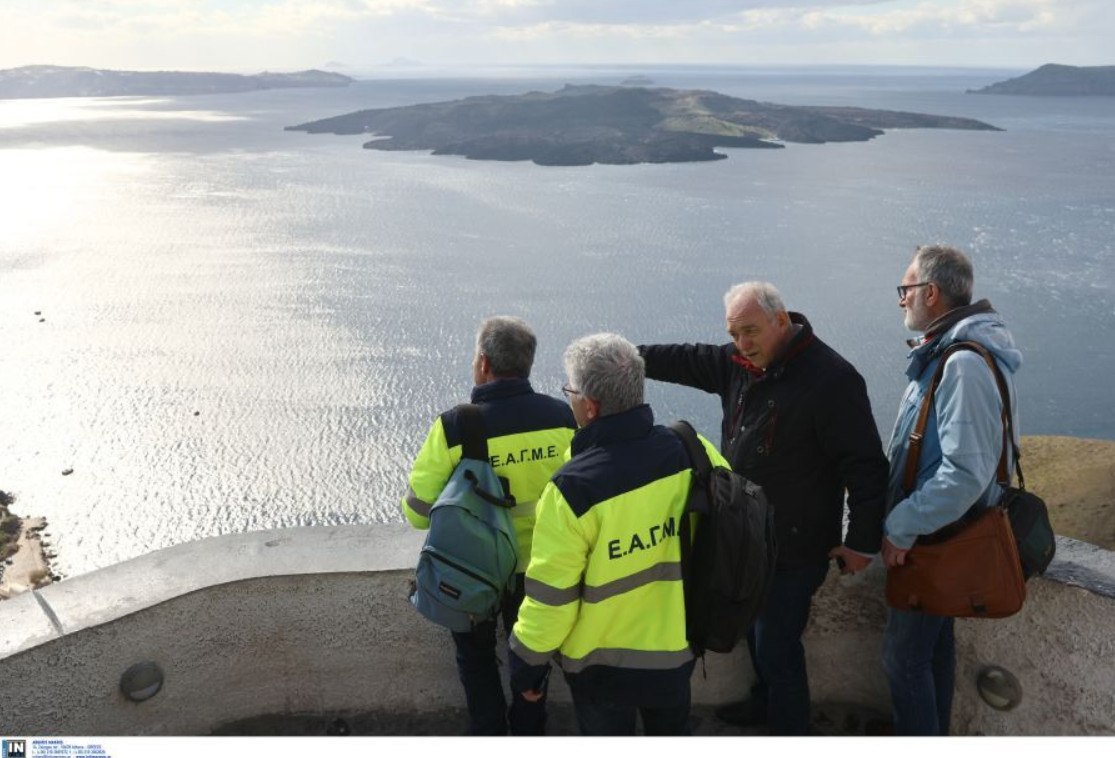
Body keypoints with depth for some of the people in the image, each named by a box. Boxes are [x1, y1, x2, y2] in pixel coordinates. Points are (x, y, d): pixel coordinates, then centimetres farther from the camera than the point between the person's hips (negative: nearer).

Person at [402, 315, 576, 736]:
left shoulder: (453, 427, -26)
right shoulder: (561, 416, -17)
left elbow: (419, 512, -16)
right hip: (537, 564, 3)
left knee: (476, 655, 24)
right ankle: (529, 732, 41)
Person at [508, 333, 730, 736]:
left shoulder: (574, 487, -30)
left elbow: (550, 597, -22)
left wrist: (528, 663, -5)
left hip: (603, 664, -4)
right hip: (679, 644, 5)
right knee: (672, 732, 30)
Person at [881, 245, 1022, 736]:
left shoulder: (964, 364, -26)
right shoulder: (943, 352, 6)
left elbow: (966, 474, -31)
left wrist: (899, 528, -22)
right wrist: (902, 519, 13)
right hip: (938, 533, 10)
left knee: (904, 655, 1)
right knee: (934, 639, 23)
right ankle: (933, 732, 40)